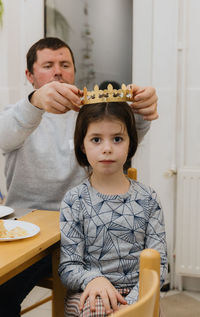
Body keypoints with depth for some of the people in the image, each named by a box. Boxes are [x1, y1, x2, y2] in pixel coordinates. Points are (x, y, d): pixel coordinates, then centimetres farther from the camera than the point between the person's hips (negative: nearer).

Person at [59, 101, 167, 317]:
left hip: (137, 292, 2)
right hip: (88, 293, -1)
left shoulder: (147, 199, 3)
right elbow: (67, 266, -3)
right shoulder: (74, 200, -1)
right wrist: (93, 279, -25)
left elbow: (158, 262, 1)